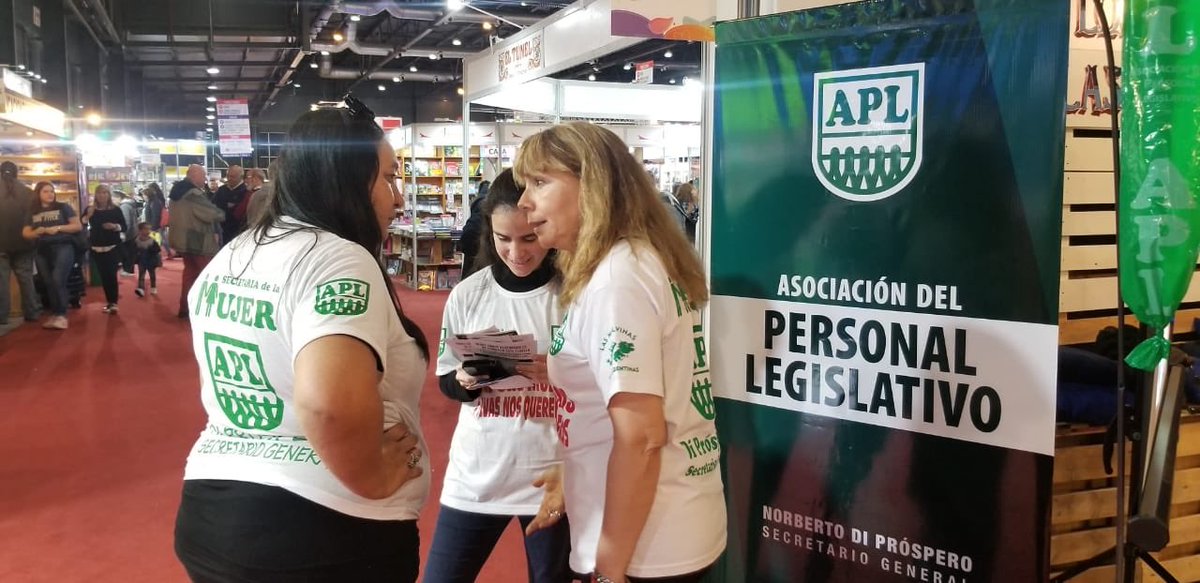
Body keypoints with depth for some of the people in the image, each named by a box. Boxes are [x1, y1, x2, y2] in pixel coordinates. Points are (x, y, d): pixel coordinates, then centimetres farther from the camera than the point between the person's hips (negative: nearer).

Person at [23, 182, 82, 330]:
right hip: (41, 251, 4)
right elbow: (25, 233, 12)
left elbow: (78, 226, 0)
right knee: (48, 283, 5)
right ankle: (54, 314, 12)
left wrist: (58, 228, -12)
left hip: (62, 247, -4)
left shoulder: (63, 207, 6)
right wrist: (38, 231, -9)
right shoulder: (32, 213, 15)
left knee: (58, 280, -18)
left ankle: (61, 315, -16)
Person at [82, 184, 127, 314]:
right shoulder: (89, 210, 2)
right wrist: (87, 216, -19)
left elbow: (124, 227, 0)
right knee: (103, 275, 3)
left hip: (113, 247, -2)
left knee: (111, 274, -9)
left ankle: (114, 302, -7)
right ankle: (108, 301, 12)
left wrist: (115, 226, -19)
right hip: (97, 248, 2)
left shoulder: (116, 209, -2)